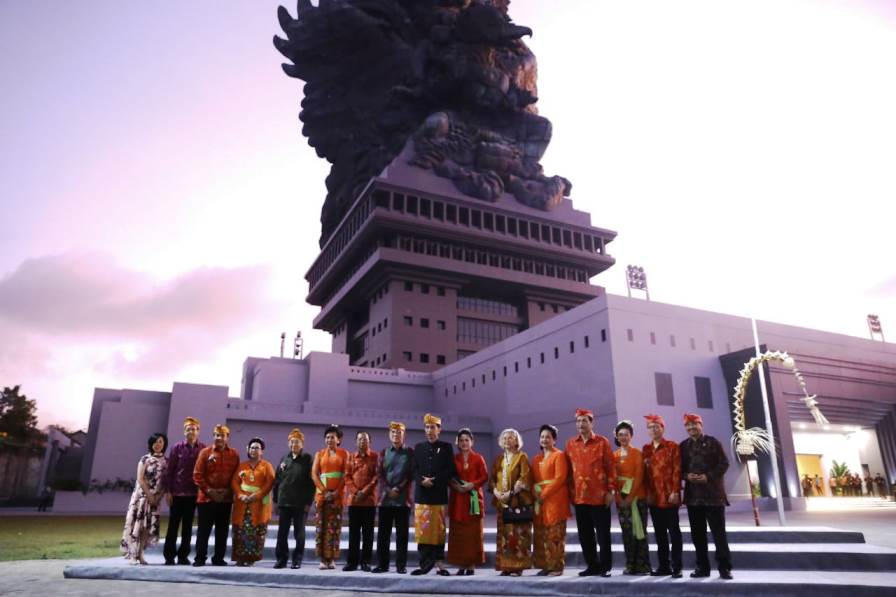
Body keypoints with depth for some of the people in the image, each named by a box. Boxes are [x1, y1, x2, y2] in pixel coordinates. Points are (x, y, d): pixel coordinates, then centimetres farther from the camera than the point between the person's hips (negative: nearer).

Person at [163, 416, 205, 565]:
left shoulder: (203, 449, 1)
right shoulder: (177, 447, -1)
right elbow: (169, 470, -1)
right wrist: (168, 491, -5)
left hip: (193, 493, 1)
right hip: (177, 492, -1)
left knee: (187, 526, 8)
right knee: (173, 525, 5)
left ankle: (183, 555, 17)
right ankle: (169, 555, 14)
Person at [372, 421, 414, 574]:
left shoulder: (410, 452, 5)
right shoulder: (384, 453, 13)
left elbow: (411, 474, -1)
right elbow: (379, 474, 5)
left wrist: (399, 488, -11)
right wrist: (388, 490, -8)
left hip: (403, 499, -2)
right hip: (385, 498, 2)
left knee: (402, 533, 2)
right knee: (383, 533, 4)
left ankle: (401, 565, 9)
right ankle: (382, 564, 13)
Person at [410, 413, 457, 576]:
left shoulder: (446, 447, 5)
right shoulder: (418, 447, 12)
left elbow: (450, 470, -2)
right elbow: (414, 469, 6)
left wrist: (434, 481, -13)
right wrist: (422, 480, -13)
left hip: (439, 494, -2)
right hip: (421, 494, 2)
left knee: (438, 529, 2)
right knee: (422, 529, 0)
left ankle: (438, 562, 9)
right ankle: (426, 563, 6)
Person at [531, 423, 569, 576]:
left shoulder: (559, 456, -2)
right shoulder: (536, 459, 18)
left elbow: (560, 478, -12)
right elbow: (533, 479, 16)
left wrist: (544, 494, -15)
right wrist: (536, 493, -4)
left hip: (555, 499, -6)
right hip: (539, 500, 6)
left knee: (555, 534, -5)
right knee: (541, 535, 6)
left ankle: (557, 567, 2)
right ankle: (544, 565, 14)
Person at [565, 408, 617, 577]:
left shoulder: (602, 442, -2)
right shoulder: (570, 444, 8)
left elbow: (610, 468, -3)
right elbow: (569, 469, 11)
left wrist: (611, 491, -7)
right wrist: (570, 491, 7)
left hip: (599, 496, -4)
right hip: (579, 496, 4)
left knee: (603, 533, 3)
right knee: (585, 534, 10)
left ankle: (605, 566, 13)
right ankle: (592, 565, 22)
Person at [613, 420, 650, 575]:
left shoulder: (637, 453, -2)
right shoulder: (614, 456, 9)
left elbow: (639, 477, -8)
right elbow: (613, 477, 5)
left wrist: (631, 497, -14)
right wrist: (619, 497, -7)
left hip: (637, 497, -3)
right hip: (621, 498, 3)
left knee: (639, 530, -2)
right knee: (627, 532, 5)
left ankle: (642, 566, 6)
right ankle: (630, 565, 12)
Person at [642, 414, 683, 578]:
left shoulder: (672, 447, -3)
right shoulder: (646, 449, 11)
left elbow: (677, 471, -8)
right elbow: (644, 472, 11)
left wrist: (675, 491, -14)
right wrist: (646, 492, 5)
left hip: (669, 497, -5)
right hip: (653, 498, 5)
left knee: (674, 532, 1)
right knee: (659, 533, 11)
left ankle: (676, 567, 7)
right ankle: (664, 566, 19)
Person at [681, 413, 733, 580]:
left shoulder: (713, 442, -1)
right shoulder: (684, 446, 9)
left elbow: (724, 463, -5)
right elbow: (679, 468, 12)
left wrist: (708, 476, -16)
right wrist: (687, 476, -9)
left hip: (713, 493, -4)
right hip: (693, 494, 4)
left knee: (719, 532, -1)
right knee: (697, 533, 7)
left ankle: (724, 567, 6)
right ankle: (702, 567, 16)